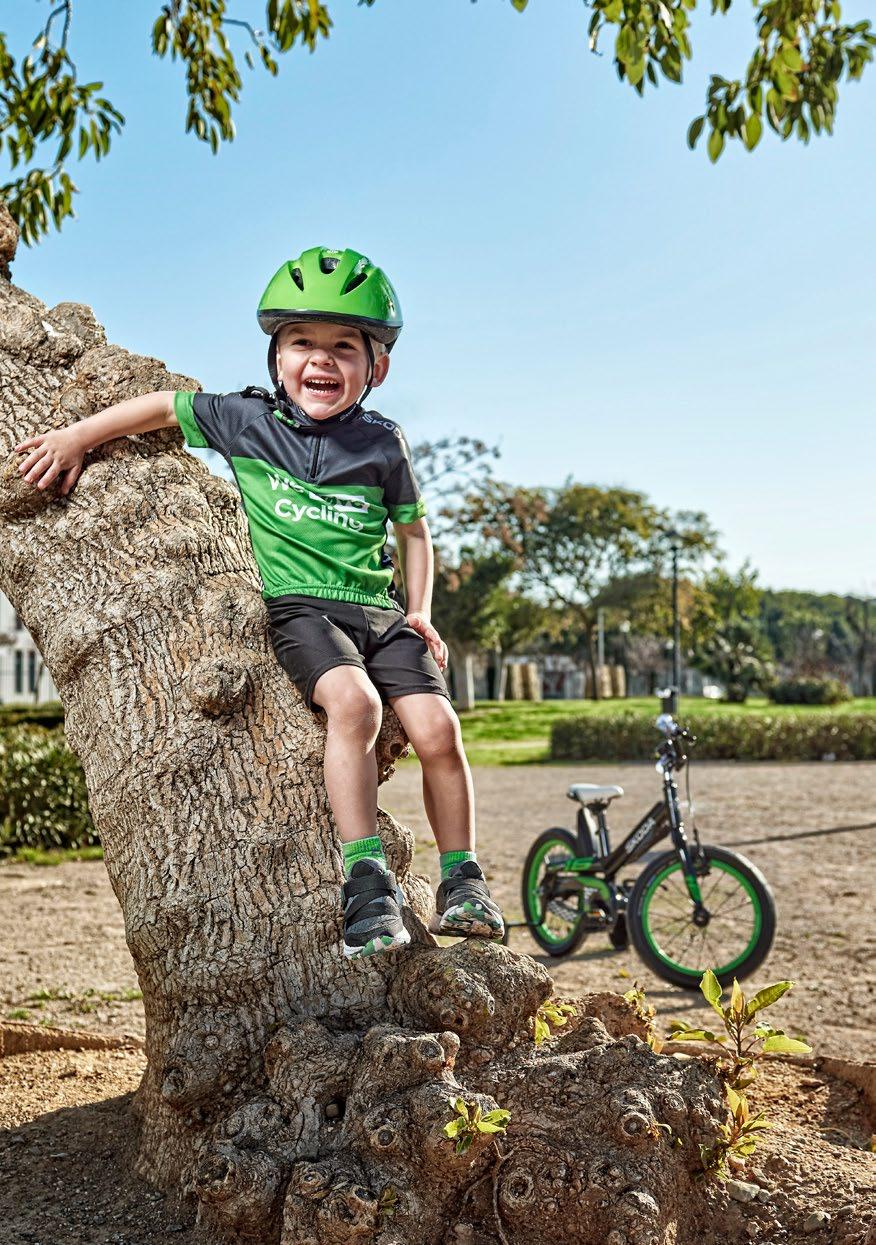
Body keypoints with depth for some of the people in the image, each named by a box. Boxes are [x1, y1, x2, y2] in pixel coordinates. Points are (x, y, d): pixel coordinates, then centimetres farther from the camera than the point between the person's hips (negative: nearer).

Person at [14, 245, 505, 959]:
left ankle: (461, 882, -1)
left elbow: (413, 529, 18)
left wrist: (420, 613, 9)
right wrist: (76, 437, 15)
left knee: (437, 728, -18)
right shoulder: (244, 420, 6)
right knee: (354, 701, -33)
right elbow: (164, 406, 17)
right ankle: (368, 881, -29)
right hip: (300, 605, -2)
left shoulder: (381, 443, 8)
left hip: (381, 611, 3)